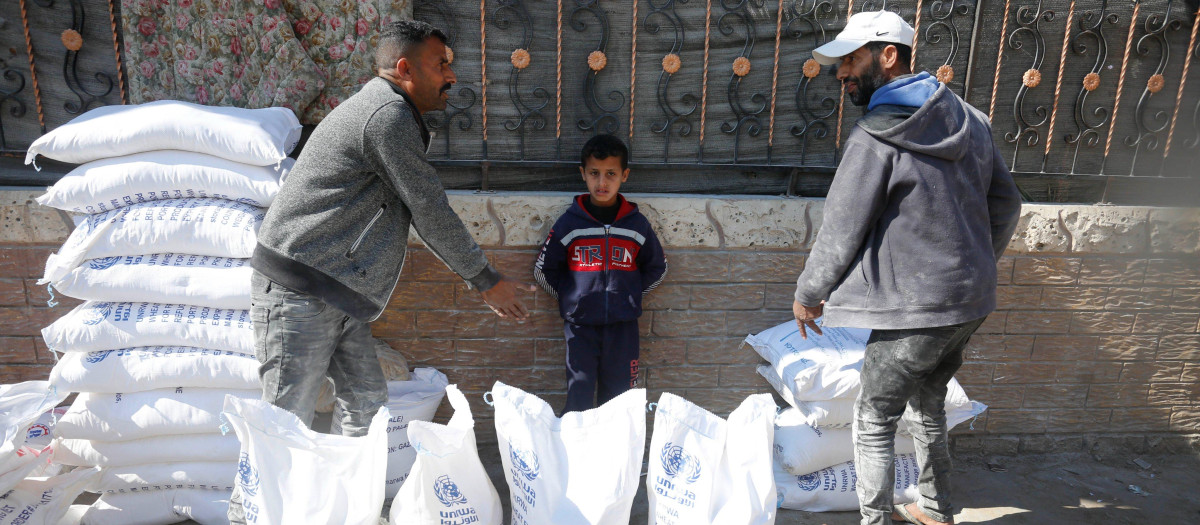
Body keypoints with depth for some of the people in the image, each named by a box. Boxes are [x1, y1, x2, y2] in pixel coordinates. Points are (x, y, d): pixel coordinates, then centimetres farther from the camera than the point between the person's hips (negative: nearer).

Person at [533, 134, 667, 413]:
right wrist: (571, 296, 1)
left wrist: (629, 295, 5)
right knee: (579, 400, 1)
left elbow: (657, 268, 14)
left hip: (623, 325, 2)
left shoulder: (637, 224, 1)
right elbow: (543, 270, 6)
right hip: (580, 325, -1)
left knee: (618, 397, 11)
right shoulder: (569, 223, -3)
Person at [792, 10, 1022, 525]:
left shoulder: (876, 136, -19)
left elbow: (841, 232, -15)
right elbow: (1006, 203, 15)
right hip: (971, 299, 9)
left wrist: (807, 294, 0)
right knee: (928, 405, 26)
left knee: (873, 423, 8)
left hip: (915, 309, -8)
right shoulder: (970, 120, 6)